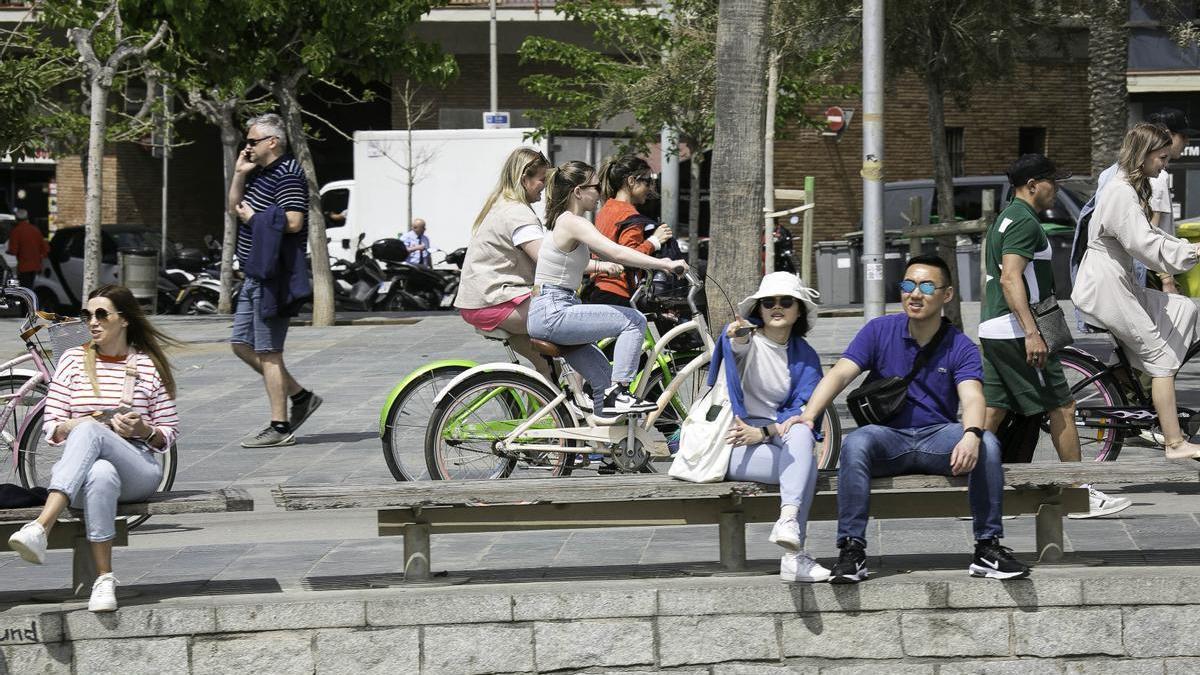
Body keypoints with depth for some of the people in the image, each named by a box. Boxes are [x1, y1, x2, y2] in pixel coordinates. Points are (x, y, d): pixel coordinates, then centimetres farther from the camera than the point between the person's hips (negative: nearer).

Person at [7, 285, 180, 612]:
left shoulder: (148, 365, 10)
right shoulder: (73, 360, 13)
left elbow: (169, 434, 12)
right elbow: (51, 428, 10)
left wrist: (143, 430, -10)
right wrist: (73, 426, -12)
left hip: (139, 468, -1)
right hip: (81, 471, 1)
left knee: (89, 433, -37)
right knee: (101, 475, -41)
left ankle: (40, 527, -52)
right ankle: (104, 578, -43)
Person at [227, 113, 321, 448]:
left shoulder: (288, 175, -15)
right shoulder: (261, 172, 16)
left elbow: (293, 222, -25)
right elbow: (235, 207, 25)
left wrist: (254, 218, -13)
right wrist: (239, 175, 9)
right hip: (255, 276, 10)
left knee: (268, 352, -6)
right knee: (242, 344, 13)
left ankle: (280, 427, 0)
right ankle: (301, 396, 20)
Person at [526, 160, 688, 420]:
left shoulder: (565, 221, 18)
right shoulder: (573, 223, -13)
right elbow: (618, 253, -24)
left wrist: (659, 263, 17)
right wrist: (665, 264, -21)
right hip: (552, 314, -10)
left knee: (604, 376, 15)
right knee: (634, 321, -11)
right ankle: (617, 393, -11)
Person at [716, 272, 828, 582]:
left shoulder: (804, 356, 11)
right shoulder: (747, 337, 1)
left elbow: (803, 412, -1)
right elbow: (737, 346, -25)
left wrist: (764, 432, -20)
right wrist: (737, 338, -51)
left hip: (778, 434, 4)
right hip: (732, 443, -4)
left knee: (801, 432, -32)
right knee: (807, 466, -28)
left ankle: (788, 522, -47)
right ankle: (793, 556, -34)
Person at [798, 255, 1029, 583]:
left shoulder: (960, 347, -2)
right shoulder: (880, 331, 1)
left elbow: (972, 398, -19)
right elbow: (840, 373, -9)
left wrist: (971, 435, -43)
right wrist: (808, 416, -28)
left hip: (939, 435, 0)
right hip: (888, 436, 0)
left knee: (987, 445, -29)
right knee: (855, 443, -33)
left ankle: (988, 549, -20)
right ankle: (851, 550, -30)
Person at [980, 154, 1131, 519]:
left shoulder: (1005, 219, 19)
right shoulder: (1024, 221, -13)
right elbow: (1011, 278, -24)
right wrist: (1031, 333, -29)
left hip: (992, 331, 10)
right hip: (1016, 330, -10)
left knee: (993, 411, 9)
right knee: (1062, 407, -4)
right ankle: (1082, 496, 0)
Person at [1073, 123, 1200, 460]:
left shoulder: (1131, 189, 15)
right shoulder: (1120, 192, -19)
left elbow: (1149, 234, 20)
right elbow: (1142, 243, -26)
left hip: (1120, 284, 10)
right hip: (1104, 289, -10)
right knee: (1159, 355, -7)